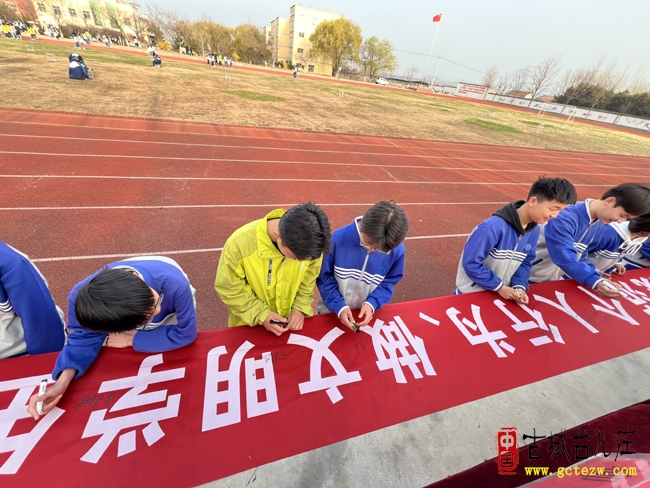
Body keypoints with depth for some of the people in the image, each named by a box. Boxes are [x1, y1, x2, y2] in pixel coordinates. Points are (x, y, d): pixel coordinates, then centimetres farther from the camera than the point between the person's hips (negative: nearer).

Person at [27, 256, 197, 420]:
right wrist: (63, 381, -31)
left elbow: (185, 334, -30)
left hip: (171, 317, -1)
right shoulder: (79, 297, -38)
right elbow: (85, 336, -16)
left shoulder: (174, 284, -48)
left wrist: (131, 340, -27)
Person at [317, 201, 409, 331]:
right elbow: (324, 278, -16)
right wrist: (338, 306, -22)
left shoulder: (397, 250, -19)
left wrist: (372, 304, -19)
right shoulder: (338, 239, -27)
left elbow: (389, 282, -5)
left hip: (366, 313, 2)